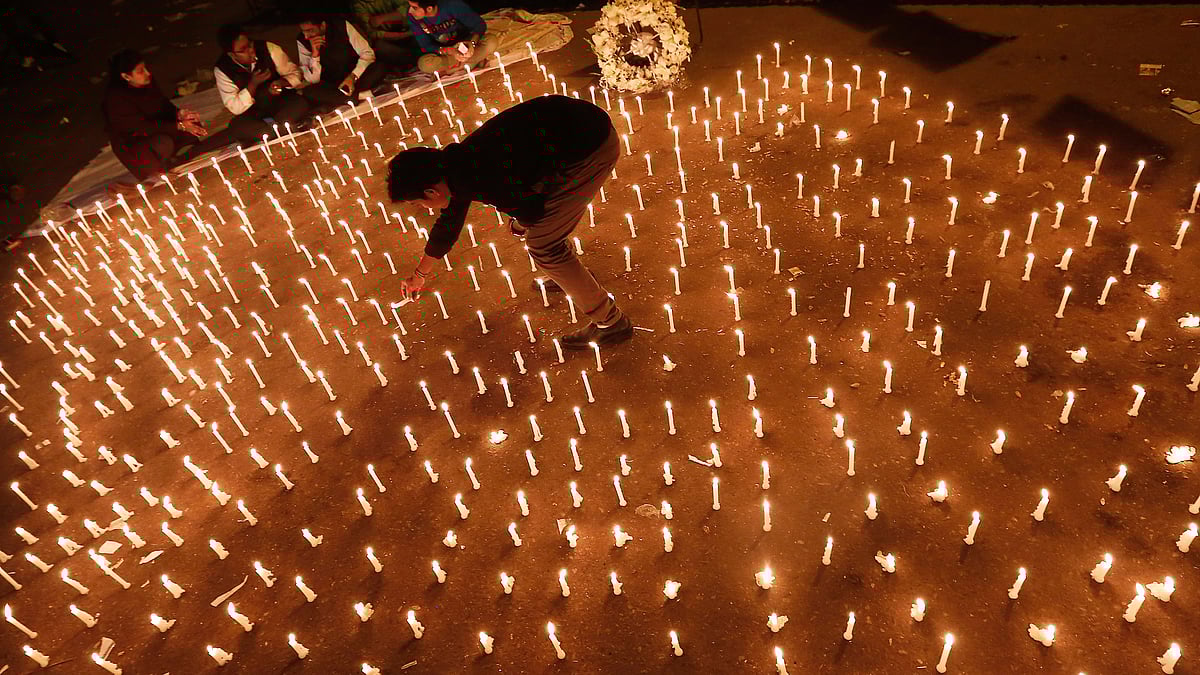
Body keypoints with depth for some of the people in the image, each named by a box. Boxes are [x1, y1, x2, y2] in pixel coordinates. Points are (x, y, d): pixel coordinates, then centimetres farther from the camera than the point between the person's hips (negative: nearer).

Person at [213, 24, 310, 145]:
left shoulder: (268, 48, -14)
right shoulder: (221, 70, -13)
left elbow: (294, 73, -4)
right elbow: (235, 108, -14)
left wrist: (281, 82, -27)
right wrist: (253, 84, -26)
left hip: (282, 103, 1)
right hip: (254, 114, 0)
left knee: (301, 103, -31)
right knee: (236, 126, -32)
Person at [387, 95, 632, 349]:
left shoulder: (473, 179, -19)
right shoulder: (457, 165, 12)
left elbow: (532, 211, -14)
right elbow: (447, 225, 27)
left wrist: (519, 226, 11)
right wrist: (419, 275, 41)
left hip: (588, 151, -9)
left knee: (543, 245, -2)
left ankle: (611, 323, 7)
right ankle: (571, 278, 45)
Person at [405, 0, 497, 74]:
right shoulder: (412, 17, -19)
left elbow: (479, 24, -20)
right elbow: (425, 46, -14)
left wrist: (472, 43, -41)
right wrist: (449, 51, -33)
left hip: (465, 44, -1)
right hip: (443, 52, 1)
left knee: (491, 41, -30)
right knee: (424, 64, -33)